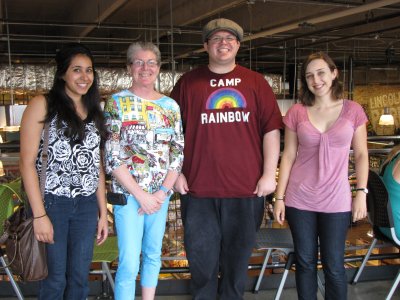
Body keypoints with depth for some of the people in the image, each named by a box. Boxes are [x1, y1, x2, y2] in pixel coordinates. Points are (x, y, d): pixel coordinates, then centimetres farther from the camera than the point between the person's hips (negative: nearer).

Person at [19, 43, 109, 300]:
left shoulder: (94, 112, 13)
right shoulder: (42, 105, -4)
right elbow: (27, 162, -9)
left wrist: (103, 211, 11)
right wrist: (39, 215, -14)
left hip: (87, 206, 5)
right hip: (52, 202, -5)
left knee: (80, 277, 11)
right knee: (55, 278, 4)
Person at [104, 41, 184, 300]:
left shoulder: (171, 106, 6)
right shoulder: (118, 102, -4)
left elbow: (178, 153, 6)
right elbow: (113, 158, -9)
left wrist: (163, 192, -6)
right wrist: (141, 195, -12)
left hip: (161, 194, 4)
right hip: (129, 193, -4)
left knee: (153, 255, 15)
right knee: (130, 263, -5)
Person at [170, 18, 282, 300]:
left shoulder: (256, 82, 7)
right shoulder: (188, 82, 6)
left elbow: (271, 129, 4)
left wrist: (269, 173, -2)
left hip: (247, 188, 1)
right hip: (199, 188, 0)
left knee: (238, 255, 13)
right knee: (202, 256, 10)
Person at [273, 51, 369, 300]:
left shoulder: (353, 110, 0)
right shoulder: (297, 112, -1)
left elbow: (361, 154, 4)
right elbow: (288, 156, 2)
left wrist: (362, 193, -3)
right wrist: (279, 197, 0)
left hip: (336, 201, 0)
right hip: (299, 200, 1)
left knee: (334, 266, 7)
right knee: (305, 262, 11)